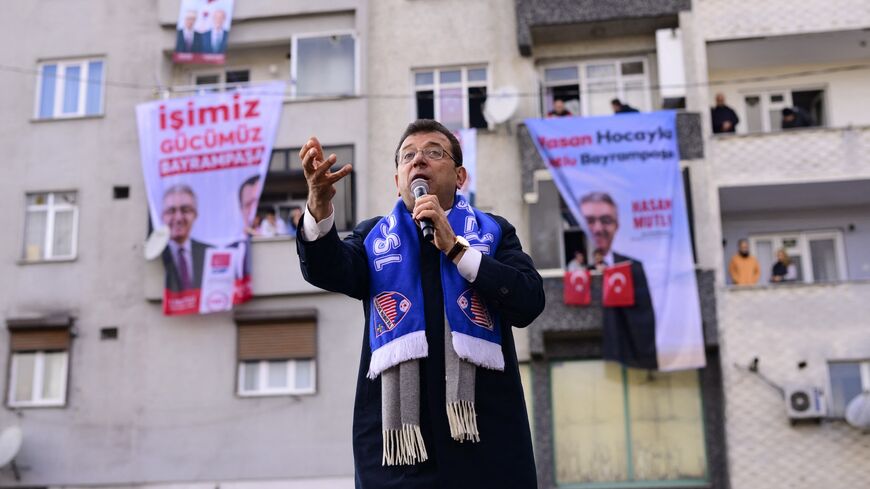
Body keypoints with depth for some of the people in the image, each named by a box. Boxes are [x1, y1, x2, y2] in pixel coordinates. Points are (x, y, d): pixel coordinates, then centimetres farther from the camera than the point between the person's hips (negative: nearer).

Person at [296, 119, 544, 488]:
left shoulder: (494, 232, 12)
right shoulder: (373, 237, 14)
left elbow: (529, 303, -3)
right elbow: (329, 272, -7)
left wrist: (455, 247, -9)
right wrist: (320, 202, -24)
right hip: (395, 428, 1)